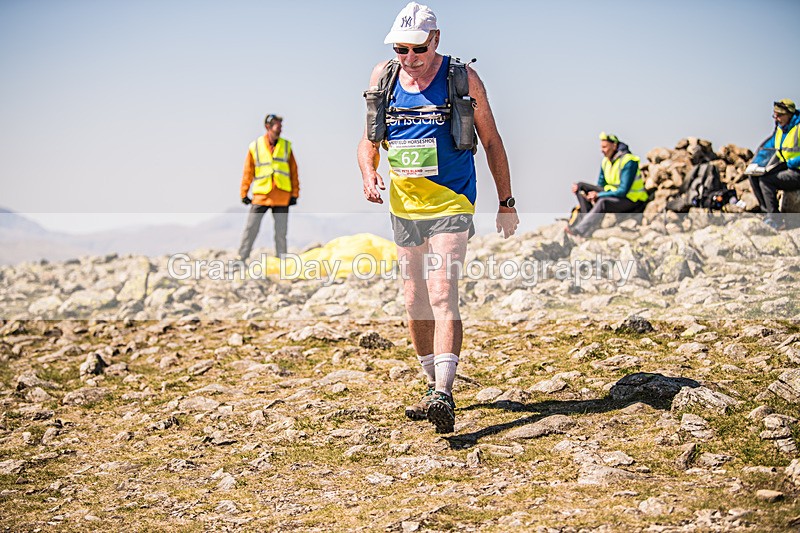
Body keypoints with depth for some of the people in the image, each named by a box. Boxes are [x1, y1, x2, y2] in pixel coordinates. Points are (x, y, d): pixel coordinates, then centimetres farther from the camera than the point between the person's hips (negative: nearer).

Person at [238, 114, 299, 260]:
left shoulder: (286, 146, 7)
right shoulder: (255, 146, 2)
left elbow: (293, 171, 9)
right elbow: (248, 171, 6)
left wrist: (294, 193, 5)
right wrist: (244, 193, 4)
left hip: (282, 197, 1)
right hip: (261, 195, -1)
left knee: (281, 231, 4)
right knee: (251, 228, -3)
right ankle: (242, 258, 4)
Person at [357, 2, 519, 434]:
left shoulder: (463, 79, -5)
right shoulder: (382, 78, 5)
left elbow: (491, 141, 4)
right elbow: (369, 140, 13)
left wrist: (506, 203, 6)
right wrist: (369, 174, -9)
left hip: (450, 205, -5)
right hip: (403, 207, 5)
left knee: (442, 297, -18)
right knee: (415, 304, 10)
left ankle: (443, 396, -25)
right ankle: (434, 387, 25)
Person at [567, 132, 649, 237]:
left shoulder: (628, 162, -22)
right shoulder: (605, 161, 3)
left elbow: (623, 192, -25)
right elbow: (601, 185, 13)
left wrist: (598, 195, -25)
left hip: (630, 199, -9)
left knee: (603, 202, -40)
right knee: (580, 186, -1)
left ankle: (581, 229, -43)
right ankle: (587, 220, -18)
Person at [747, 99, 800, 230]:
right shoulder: (780, 128, 12)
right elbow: (767, 148, 19)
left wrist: (789, 163, -25)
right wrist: (757, 163, 3)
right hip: (784, 168, 9)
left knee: (765, 181, -24)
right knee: (754, 177, -4)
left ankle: (775, 220, -19)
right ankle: (767, 212, -7)